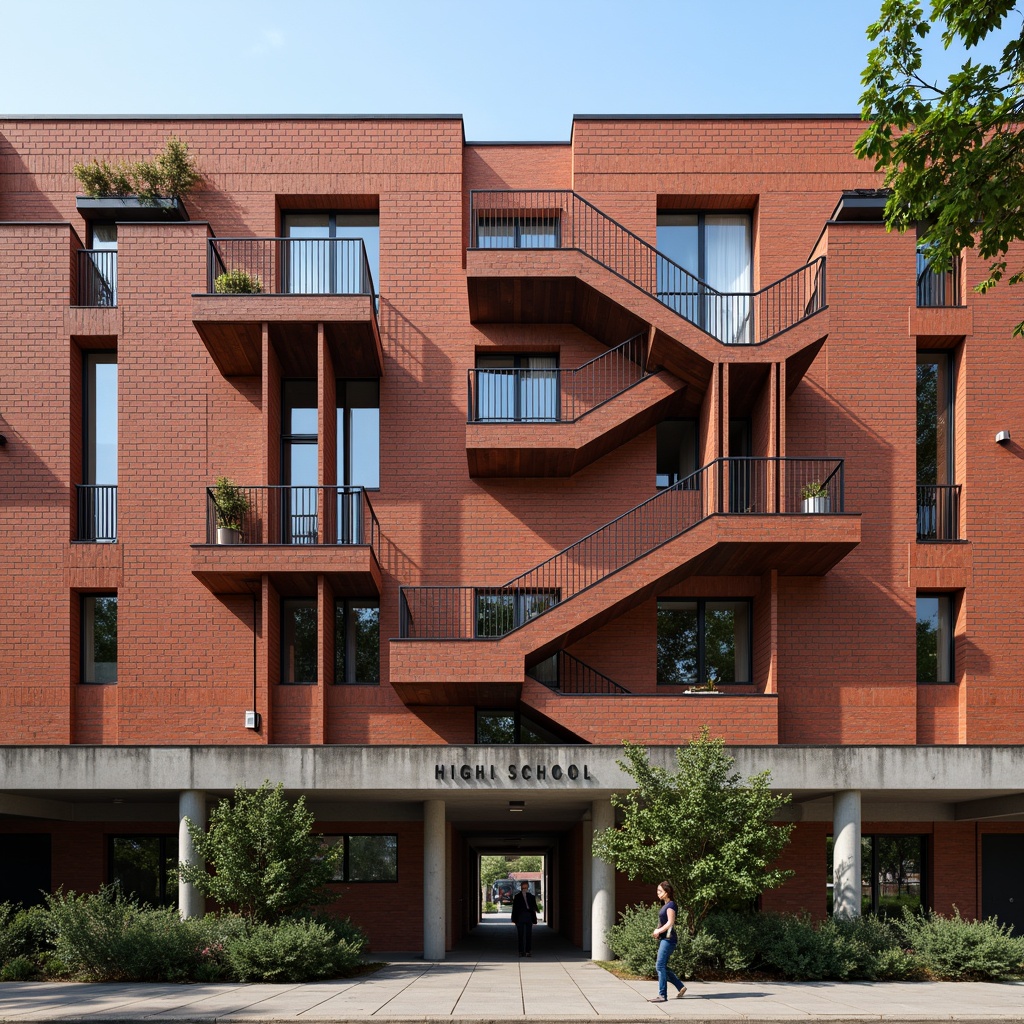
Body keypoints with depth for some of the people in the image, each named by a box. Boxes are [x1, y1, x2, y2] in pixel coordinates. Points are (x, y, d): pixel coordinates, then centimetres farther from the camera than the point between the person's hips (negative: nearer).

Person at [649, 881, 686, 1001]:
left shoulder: (670, 905, -10)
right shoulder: (665, 905, 18)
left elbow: (670, 922, -17)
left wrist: (659, 931, -10)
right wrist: (657, 931, 6)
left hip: (668, 939, -10)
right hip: (663, 939, 10)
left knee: (660, 966, -11)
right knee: (663, 966, 11)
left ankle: (662, 995, -11)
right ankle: (681, 987, 20)